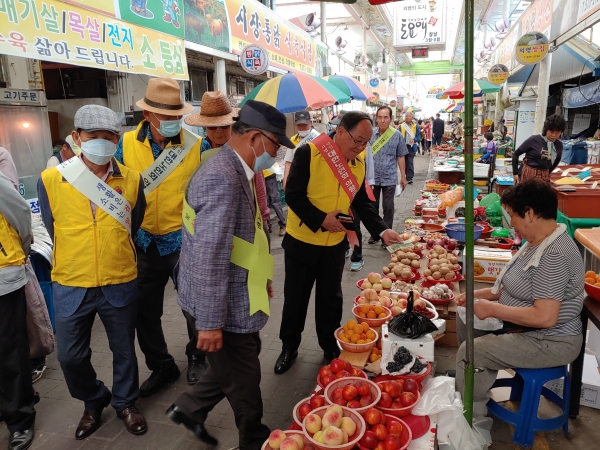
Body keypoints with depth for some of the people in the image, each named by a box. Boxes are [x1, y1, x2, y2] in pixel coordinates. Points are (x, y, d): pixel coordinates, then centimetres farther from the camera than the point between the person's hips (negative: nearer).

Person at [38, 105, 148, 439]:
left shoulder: (132, 180, -6)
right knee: (71, 356, 13)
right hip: (70, 286, 0)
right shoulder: (50, 180, -9)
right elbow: (53, 230, 5)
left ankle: (126, 402, 41)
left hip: (120, 284, 0)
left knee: (124, 350, 15)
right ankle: (94, 402, 41)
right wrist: (75, 262, 9)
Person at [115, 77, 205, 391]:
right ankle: (161, 366, 35)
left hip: (185, 241, -2)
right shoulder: (126, 144, -4)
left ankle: (196, 357, 40)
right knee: (145, 312, 14)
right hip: (145, 244, 3)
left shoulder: (197, 144, -10)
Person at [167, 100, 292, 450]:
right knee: (244, 376, 13)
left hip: (239, 295, 9)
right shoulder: (222, 179, -27)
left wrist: (261, 277, 23)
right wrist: (210, 322, -24)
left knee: (238, 364, 25)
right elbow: (208, 256, -29)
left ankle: (190, 408, 42)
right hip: (226, 305, -9)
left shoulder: (238, 171, 6)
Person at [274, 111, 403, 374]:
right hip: (301, 241, -4)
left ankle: (331, 347, 35)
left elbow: (362, 203, 4)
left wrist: (382, 230, -10)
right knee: (295, 298, 11)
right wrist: (322, 219, -26)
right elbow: (293, 195, -19)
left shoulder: (358, 163, 1)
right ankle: (289, 346, 31)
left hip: (335, 244, 4)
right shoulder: (308, 153, -18)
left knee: (331, 298, 16)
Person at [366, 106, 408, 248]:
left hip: (389, 178, -1)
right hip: (372, 177, 1)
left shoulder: (397, 135, -2)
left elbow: (400, 157, 5)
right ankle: (374, 234, 27)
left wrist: (403, 176, 4)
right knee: (372, 207, 12)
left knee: (388, 208, 2)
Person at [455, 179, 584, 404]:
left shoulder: (553, 255, -28)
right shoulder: (537, 241, 4)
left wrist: (492, 309, -23)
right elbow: (521, 287, 14)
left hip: (549, 342, -10)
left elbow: (545, 317, -33)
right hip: (525, 326, 10)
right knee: (465, 319, 13)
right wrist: (482, 294, 3)